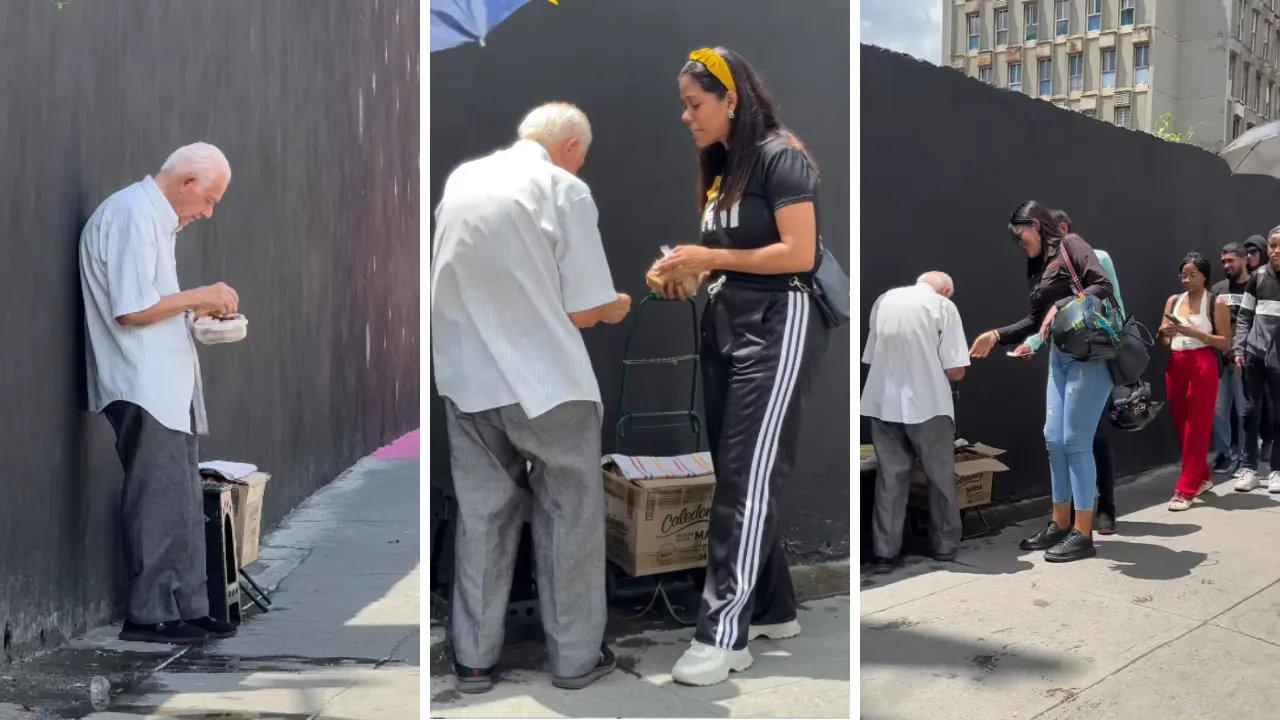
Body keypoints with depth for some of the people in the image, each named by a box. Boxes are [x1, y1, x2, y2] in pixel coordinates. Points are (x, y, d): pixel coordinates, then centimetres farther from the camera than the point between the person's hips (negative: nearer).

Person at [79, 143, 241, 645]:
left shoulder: (155, 217, 19)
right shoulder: (133, 215, -13)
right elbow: (131, 310, -20)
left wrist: (197, 311, 9)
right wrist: (199, 296, -10)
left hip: (166, 386, 10)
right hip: (143, 388, -10)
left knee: (183, 502, 11)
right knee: (159, 500, -4)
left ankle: (187, 609, 18)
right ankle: (149, 614, 7)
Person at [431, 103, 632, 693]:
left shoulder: (460, 178, 9)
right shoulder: (564, 189, -8)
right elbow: (585, 312, -9)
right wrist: (617, 308, 11)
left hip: (466, 379, 5)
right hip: (545, 382, -5)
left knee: (481, 514, 16)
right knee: (569, 516, 11)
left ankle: (473, 658, 24)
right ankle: (575, 658, 21)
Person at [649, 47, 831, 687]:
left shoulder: (781, 156, -8)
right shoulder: (719, 165, 16)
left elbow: (798, 254, -16)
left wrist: (711, 258, -13)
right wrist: (689, 272, 1)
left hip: (779, 325, -8)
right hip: (726, 323, 8)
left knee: (748, 479, -9)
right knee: (733, 476, 9)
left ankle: (724, 635, -3)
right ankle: (773, 610, 23)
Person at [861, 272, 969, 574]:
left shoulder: (883, 300, 8)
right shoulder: (944, 306, -5)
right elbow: (955, 371, -9)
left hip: (883, 404, 4)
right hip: (928, 405, -3)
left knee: (890, 478, 10)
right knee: (941, 478, 14)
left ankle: (884, 552, 10)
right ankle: (945, 545, 25)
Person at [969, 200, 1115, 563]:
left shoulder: (1070, 246, -3)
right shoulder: (1039, 266, 19)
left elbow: (1103, 287, -15)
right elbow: (1036, 320, 19)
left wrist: (1061, 307, -21)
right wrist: (996, 335, 13)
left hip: (1089, 355, -8)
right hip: (1059, 357, 8)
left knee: (1076, 442, -7)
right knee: (1054, 440, 7)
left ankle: (1083, 534, 1)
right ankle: (1060, 525, 17)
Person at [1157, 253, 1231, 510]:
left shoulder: (1216, 304, 0)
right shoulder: (1173, 301, 12)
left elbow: (1226, 343, -6)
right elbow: (1163, 342, 14)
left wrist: (1195, 332, -17)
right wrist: (1165, 333, -8)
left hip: (1203, 366, -5)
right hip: (1175, 366, 5)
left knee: (1197, 427, -5)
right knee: (1181, 425, 8)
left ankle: (1186, 489, -5)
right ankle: (1202, 478, 26)